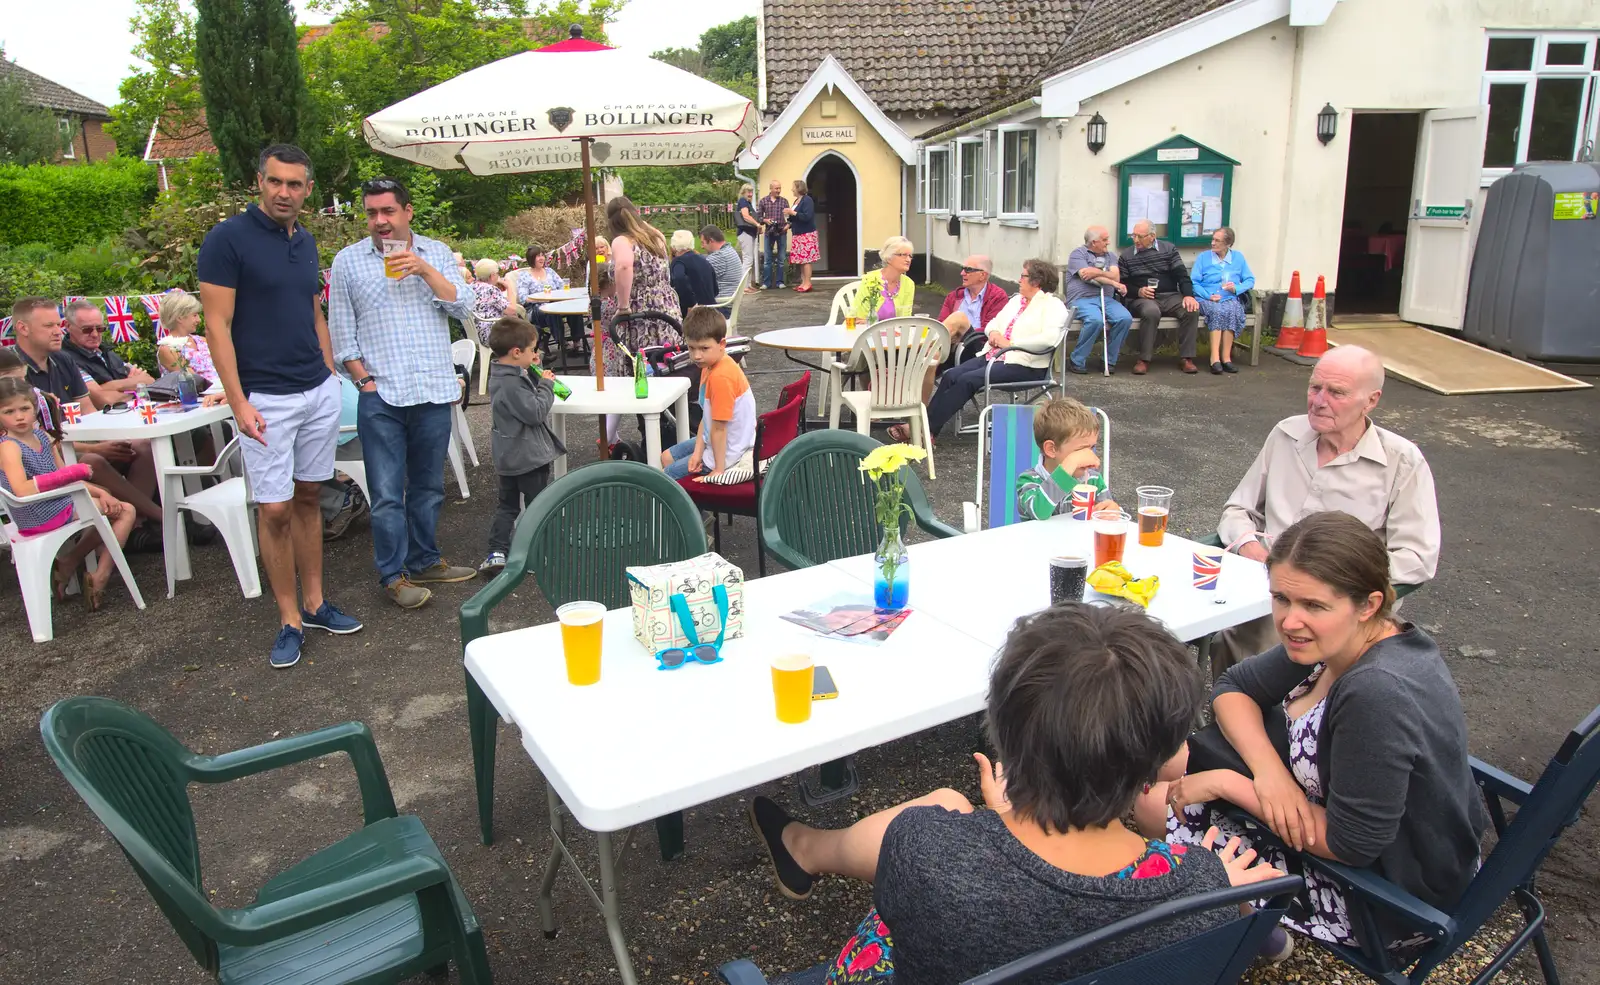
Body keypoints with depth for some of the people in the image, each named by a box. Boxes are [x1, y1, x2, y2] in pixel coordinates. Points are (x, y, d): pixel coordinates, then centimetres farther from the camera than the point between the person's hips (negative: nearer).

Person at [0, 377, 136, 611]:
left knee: (125, 511, 16)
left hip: (61, 502, 8)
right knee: (115, 512, -1)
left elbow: (65, 478, 11)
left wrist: (100, 492, -3)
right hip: (40, 519, -8)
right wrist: (73, 472, -32)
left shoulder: (43, 437, 5)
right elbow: (22, 490, -35)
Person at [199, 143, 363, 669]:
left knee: (309, 497, 13)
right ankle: (289, 620, 9)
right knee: (275, 508, -2)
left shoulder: (305, 241, 11)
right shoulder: (228, 238, -9)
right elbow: (218, 325, -11)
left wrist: (330, 374, 13)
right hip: (266, 398, -6)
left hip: (319, 391, 6)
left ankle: (315, 602, 22)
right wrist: (238, 402, -16)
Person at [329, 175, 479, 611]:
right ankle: (393, 576, 9)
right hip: (381, 395, -2)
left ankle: (424, 561, 25)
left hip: (434, 391, 2)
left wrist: (425, 270, -14)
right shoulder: (348, 260, 5)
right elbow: (341, 331, 5)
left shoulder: (436, 252, 8)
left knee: (428, 487, 12)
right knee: (387, 493, 0)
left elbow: (462, 306, -2)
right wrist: (364, 379, -4)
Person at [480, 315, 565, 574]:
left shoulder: (500, 375, 6)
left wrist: (535, 374, 4)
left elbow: (526, 397, 15)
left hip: (509, 456, 9)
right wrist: (546, 385, -15)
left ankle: (496, 552, 8)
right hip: (529, 455, -9)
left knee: (507, 505, 14)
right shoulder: (511, 384, -25)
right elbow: (536, 412, -25)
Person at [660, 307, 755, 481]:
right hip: (711, 441, 10)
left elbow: (719, 428, -27)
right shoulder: (709, 366, 1)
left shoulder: (721, 377, -30)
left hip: (727, 452, -10)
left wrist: (719, 470, -23)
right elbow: (705, 417, 2)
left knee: (668, 475, -1)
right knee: (667, 456, 24)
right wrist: (698, 452, -6)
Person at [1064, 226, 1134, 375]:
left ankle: (1110, 360, -10)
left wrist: (1097, 272, -11)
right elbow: (1086, 277, -11)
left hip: (1106, 298, 5)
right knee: (1096, 320, -37)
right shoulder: (1078, 254, 4)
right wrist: (1115, 284, -10)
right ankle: (1077, 361, -20)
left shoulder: (1110, 256, 21)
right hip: (1082, 299, -5)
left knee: (1125, 318, -24)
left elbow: (1116, 276, 4)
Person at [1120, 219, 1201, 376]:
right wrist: (1138, 291, -14)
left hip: (1170, 296, 2)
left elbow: (1181, 274, 3)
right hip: (1142, 298, -2)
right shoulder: (1126, 256, 10)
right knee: (1151, 312, -38)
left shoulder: (1169, 249, 11)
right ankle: (1144, 359, -30)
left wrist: (1188, 295, -14)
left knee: (1192, 310, -27)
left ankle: (1187, 358, -21)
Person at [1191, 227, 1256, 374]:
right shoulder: (1203, 257, 8)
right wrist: (1208, 295, -14)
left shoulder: (1238, 257, 14)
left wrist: (1237, 288, -9)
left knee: (1232, 311, -35)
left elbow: (1250, 280, 11)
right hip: (1206, 299, -1)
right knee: (1216, 311, -36)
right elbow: (1194, 282, 1)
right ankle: (1215, 358, -41)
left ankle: (1225, 357, -34)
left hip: (1230, 299, 1)